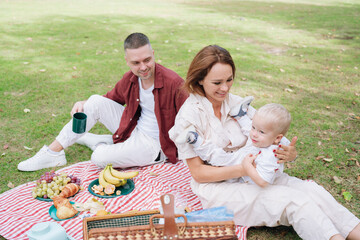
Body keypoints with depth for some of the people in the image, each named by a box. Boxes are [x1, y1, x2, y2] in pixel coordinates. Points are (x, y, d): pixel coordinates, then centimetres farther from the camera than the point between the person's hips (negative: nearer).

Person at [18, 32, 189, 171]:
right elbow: (111, 98, 13)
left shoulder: (173, 83, -24)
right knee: (96, 101, -8)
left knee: (100, 158, -26)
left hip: (155, 145, -6)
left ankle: (102, 145, 13)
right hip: (135, 129, 6)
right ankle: (53, 152, 1)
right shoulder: (130, 78, -3)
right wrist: (84, 104, -4)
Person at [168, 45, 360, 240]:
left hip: (253, 176, 5)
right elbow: (198, 173, -13)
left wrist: (290, 153, -16)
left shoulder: (236, 103, 3)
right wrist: (241, 169, -27)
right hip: (217, 188, -5)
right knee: (294, 201, -24)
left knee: (312, 189, -16)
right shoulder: (190, 115, -13)